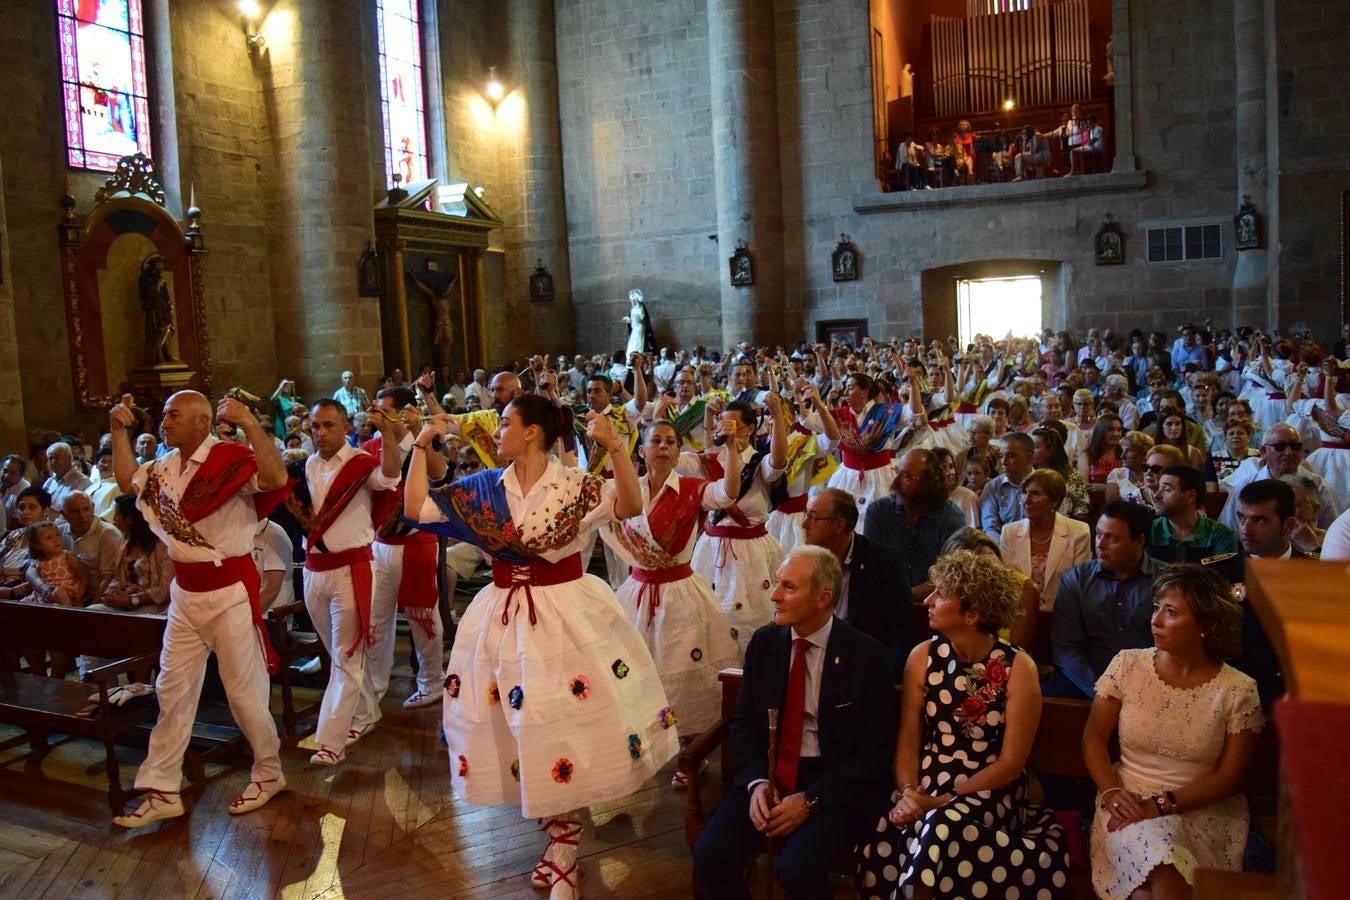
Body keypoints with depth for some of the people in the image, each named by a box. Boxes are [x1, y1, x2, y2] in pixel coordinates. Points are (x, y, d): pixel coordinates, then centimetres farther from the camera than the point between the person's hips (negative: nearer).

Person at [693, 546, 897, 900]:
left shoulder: (866, 655, -9)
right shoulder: (764, 642, 3)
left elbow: (876, 748, -9)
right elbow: (743, 722, 8)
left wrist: (810, 800, -17)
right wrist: (757, 782, -11)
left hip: (833, 782, -4)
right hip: (768, 774, 4)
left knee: (797, 868, -29)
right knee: (709, 856, -17)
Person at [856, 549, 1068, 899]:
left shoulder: (1018, 668, -9)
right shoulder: (923, 657, 1)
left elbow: (1011, 762, -8)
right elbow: (908, 741, 3)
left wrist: (945, 801, -14)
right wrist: (908, 793, -16)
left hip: (988, 794, -2)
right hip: (925, 788, 2)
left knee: (944, 825, -34)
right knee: (878, 846, -28)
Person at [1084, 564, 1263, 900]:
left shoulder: (1238, 690, -4)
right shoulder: (1127, 664, 0)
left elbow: (1229, 777, -3)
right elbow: (1095, 739, 4)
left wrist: (1163, 804, -14)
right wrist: (1111, 793, -12)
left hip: (1202, 812, -1)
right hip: (1129, 804, 1)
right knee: (1158, 858, -31)